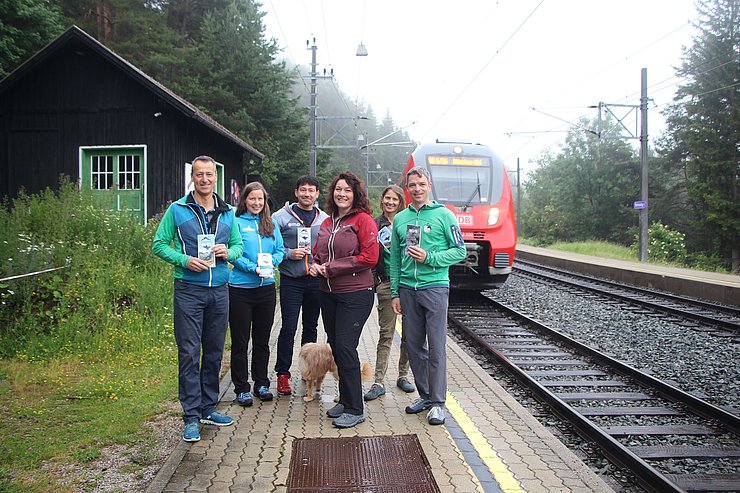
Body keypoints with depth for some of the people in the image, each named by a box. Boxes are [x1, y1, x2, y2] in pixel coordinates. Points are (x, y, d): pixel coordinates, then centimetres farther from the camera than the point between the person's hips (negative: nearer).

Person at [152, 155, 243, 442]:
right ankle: (192, 416, 5)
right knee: (189, 352, -3)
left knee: (214, 351, 11)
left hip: (219, 289, 4)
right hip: (188, 290, -4)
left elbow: (239, 245, 17)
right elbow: (159, 244, 0)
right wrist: (185, 260, -15)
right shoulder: (177, 210, 0)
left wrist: (229, 252, -6)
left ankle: (208, 408, 24)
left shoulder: (227, 213, 11)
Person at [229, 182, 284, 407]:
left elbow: (280, 251, 8)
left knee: (262, 339, 13)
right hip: (241, 289, -4)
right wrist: (254, 268, -22)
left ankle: (261, 384, 25)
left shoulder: (271, 224, 9)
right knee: (240, 341, 4)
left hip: (266, 288, 4)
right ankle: (241, 388, 13)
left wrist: (270, 262, -12)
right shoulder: (237, 223, -4)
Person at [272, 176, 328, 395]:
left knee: (311, 327, 13)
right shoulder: (281, 216, -1)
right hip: (291, 280, -3)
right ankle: (283, 373, 4)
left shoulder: (325, 219, 9)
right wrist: (289, 254, -14)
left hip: (316, 279, 4)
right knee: (289, 328, -5)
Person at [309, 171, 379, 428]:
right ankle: (345, 400, 27)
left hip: (355, 294, -7)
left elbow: (369, 258, -15)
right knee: (335, 346, 12)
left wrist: (331, 268, -14)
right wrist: (315, 265, -3)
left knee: (345, 347, -10)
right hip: (329, 293, 7)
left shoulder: (363, 219, -8)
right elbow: (318, 252, 22)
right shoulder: (327, 223, 13)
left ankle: (354, 409, 2)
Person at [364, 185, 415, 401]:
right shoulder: (376, 225, 6)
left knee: (408, 332, 7)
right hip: (386, 284, -1)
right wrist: (374, 282, -4)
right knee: (386, 334, -1)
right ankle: (379, 382, 3)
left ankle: (403, 376, 21)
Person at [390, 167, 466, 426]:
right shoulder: (400, 219, 12)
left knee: (436, 347, -2)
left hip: (434, 288, -4)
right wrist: (395, 293, 8)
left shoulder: (443, 215, 0)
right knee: (414, 346, 9)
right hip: (407, 289, 4)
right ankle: (424, 394, 23)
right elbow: (395, 258, 14)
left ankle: (437, 402, 7)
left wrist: (429, 258, -14)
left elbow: (460, 251, -2)